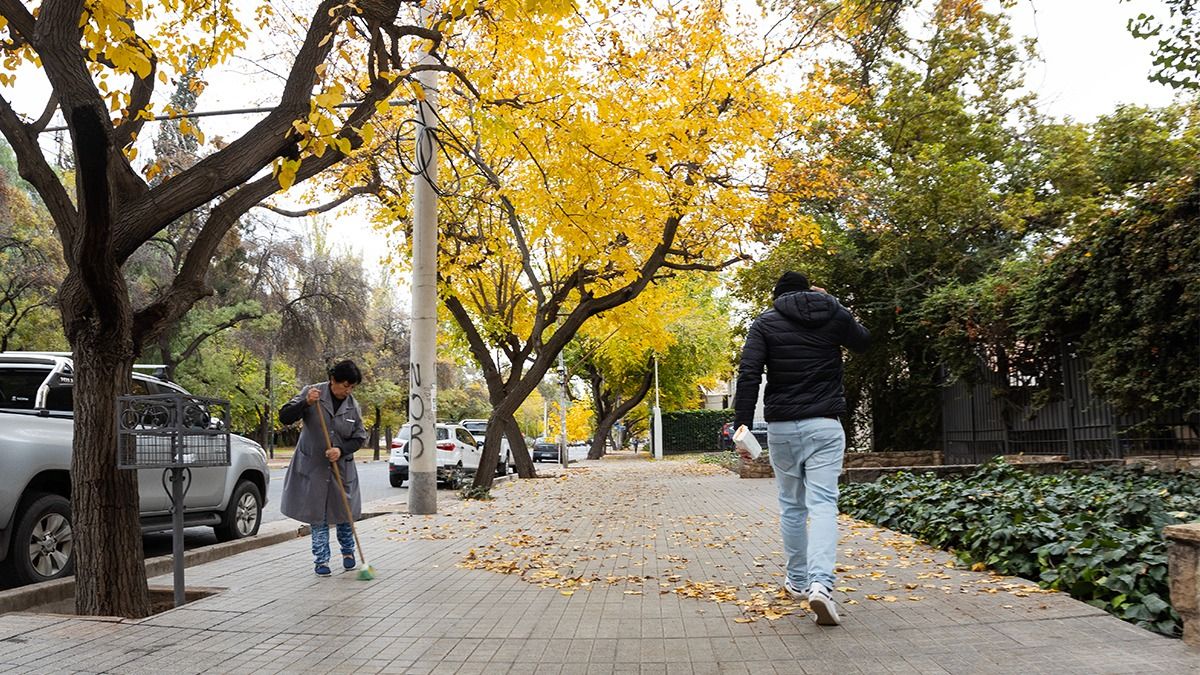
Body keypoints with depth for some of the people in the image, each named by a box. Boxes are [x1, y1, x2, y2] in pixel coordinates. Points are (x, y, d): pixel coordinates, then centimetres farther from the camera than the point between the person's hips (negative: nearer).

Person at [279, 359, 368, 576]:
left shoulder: (353, 406, -1)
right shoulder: (311, 392, -8)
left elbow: (360, 437, 2)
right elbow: (285, 417, -11)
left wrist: (341, 450, -16)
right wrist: (306, 403, -28)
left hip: (342, 467, 2)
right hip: (313, 467, -2)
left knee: (345, 512, 10)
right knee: (318, 516, 3)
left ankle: (348, 551, 33)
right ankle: (321, 560, 15)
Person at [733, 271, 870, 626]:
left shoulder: (765, 322, 3)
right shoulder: (834, 314, 8)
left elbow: (748, 374, -10)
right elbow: (862, 340, 30)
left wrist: (742, 423, -11)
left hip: (782, 427, 0)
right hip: (825, 425, 0)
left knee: (792, 505, 14)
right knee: (822, 504, -5)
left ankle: (798, 580, 24)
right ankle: (820, 583, -23)